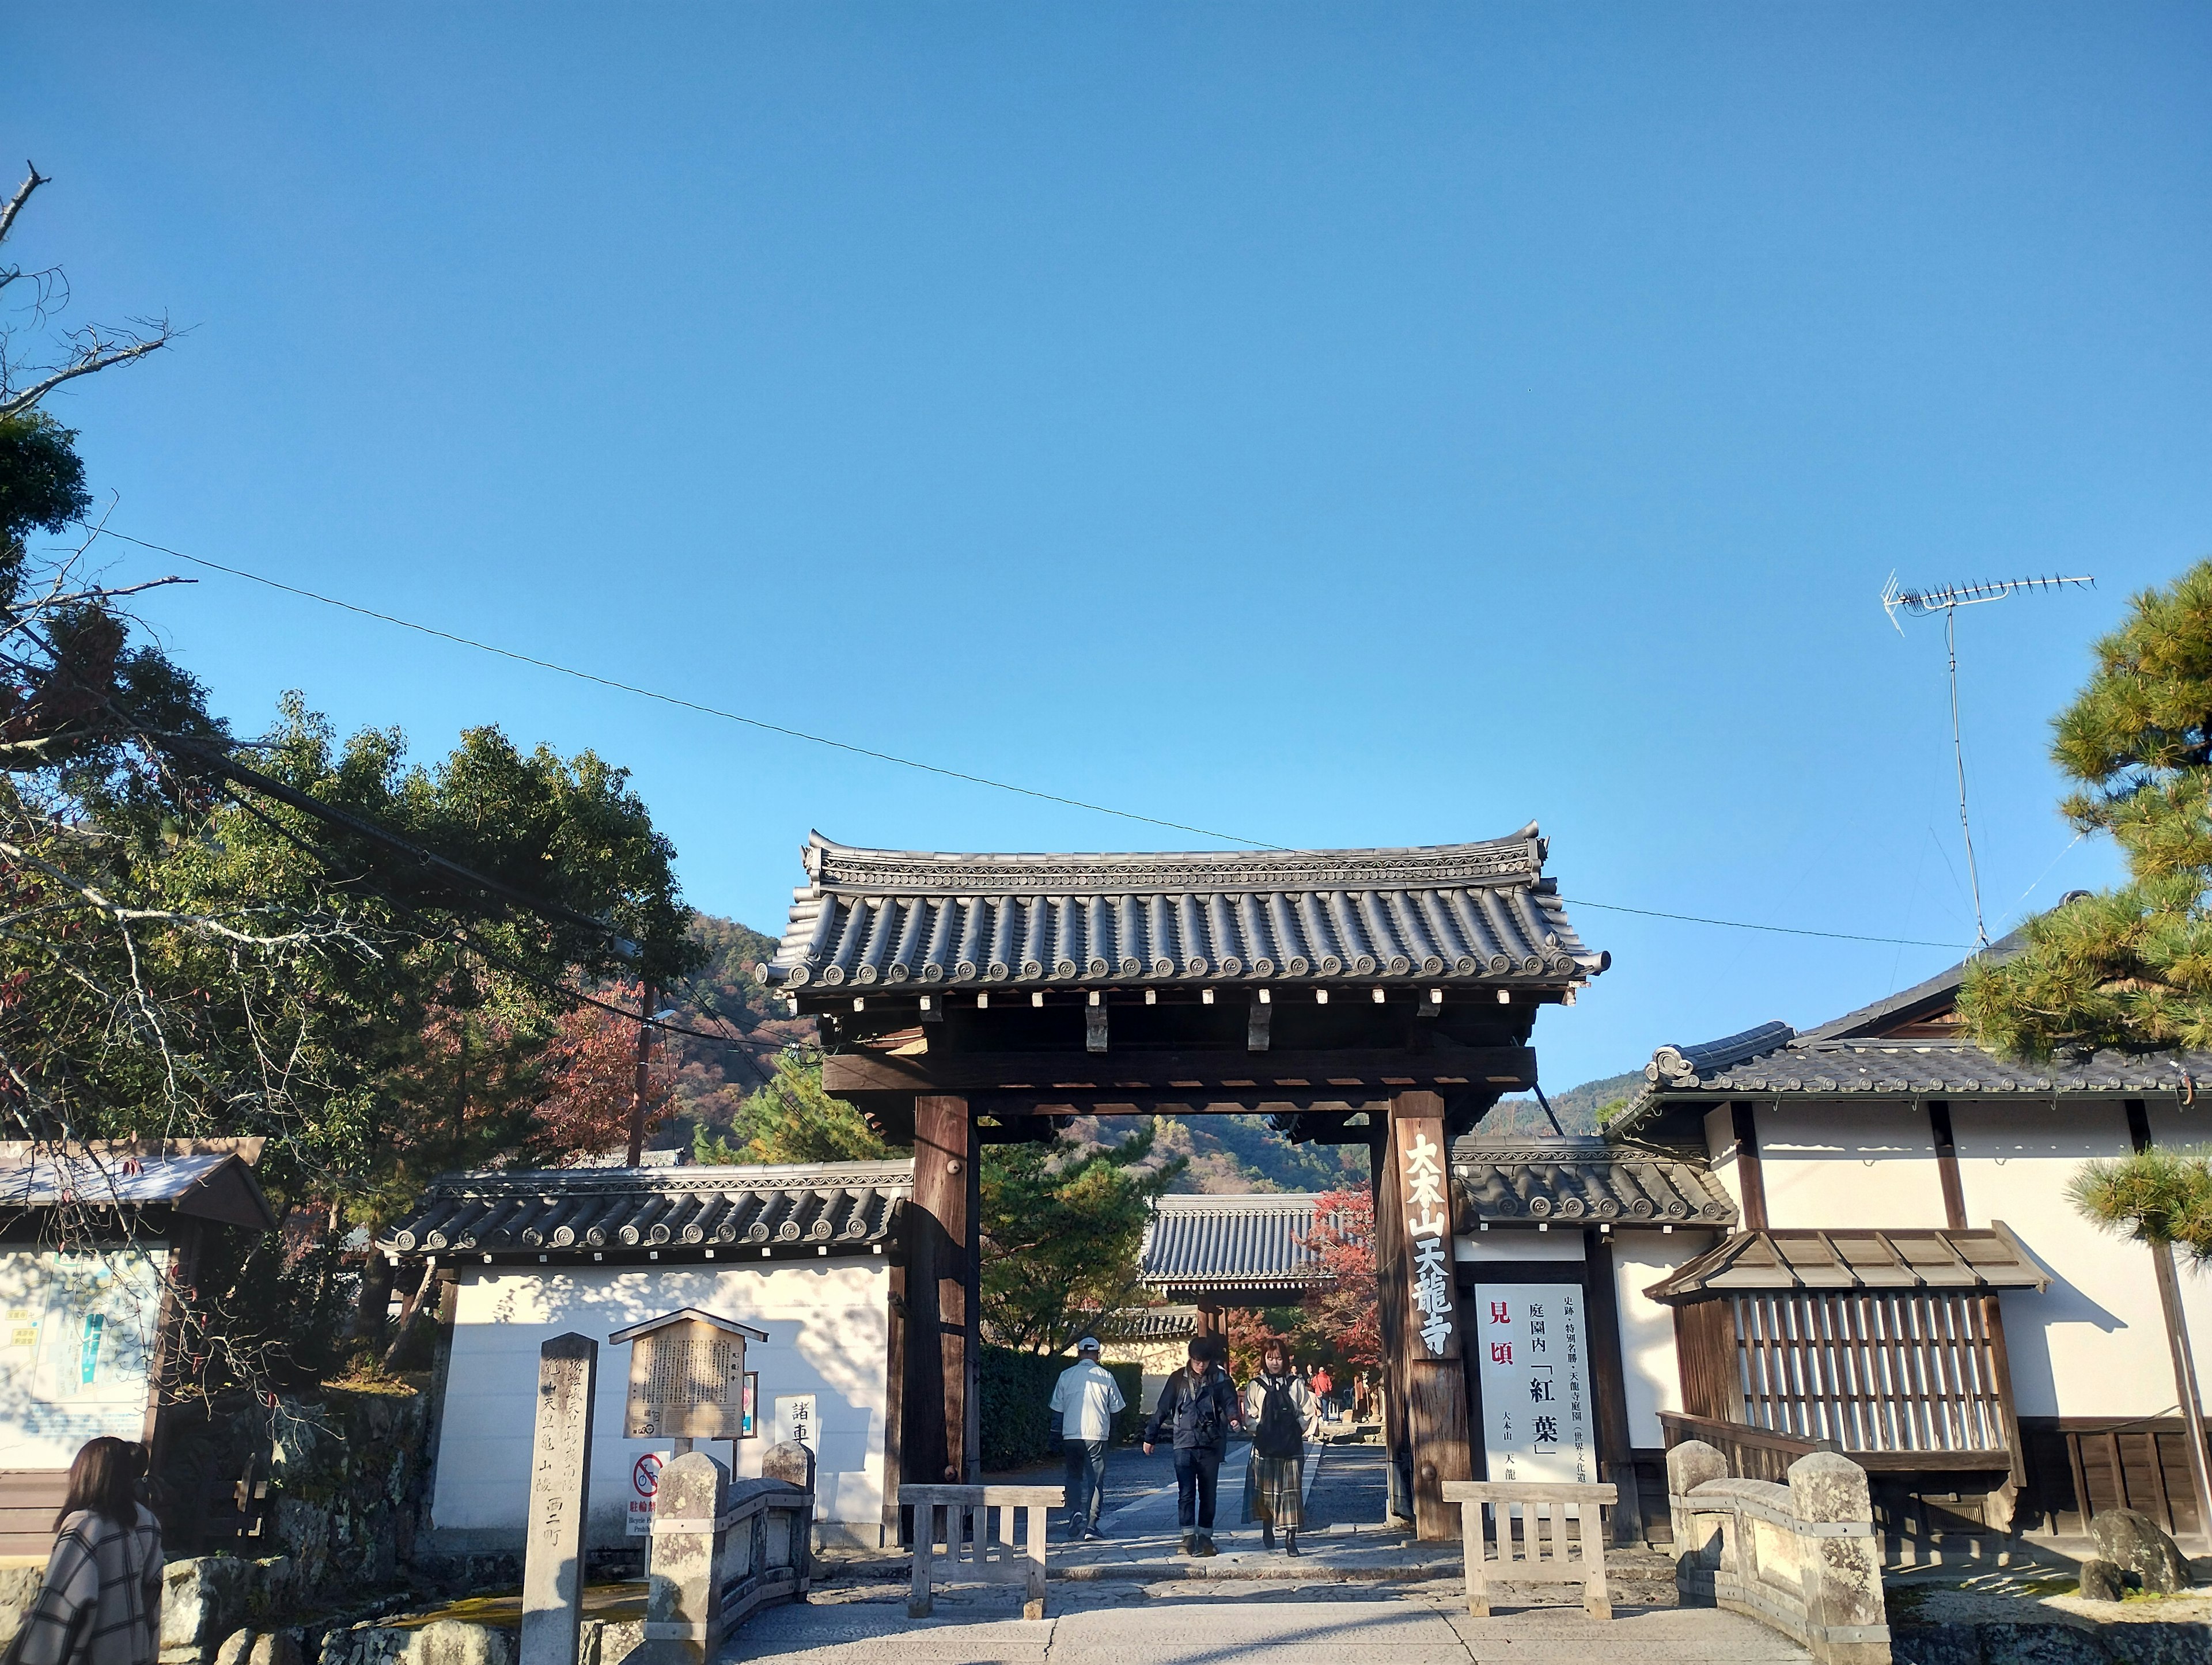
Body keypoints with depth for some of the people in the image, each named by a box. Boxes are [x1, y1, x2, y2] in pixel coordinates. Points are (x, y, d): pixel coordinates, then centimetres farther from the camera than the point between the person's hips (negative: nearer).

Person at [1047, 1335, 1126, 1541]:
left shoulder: (1066, 1375, 3)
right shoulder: (1105, 1376, 0)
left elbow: (1057, 1408, 6)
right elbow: (1116, 1408, 5)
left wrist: (1058, 1435, 15)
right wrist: (1111, 1431, 21)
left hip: (1071, 1435, 1)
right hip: (1097, 1434, -1)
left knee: (1074, 1477, 15)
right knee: (1095, 1479, 7)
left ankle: (1075, 1513, -6)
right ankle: (1090, 1525, 4)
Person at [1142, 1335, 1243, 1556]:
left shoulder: (1221, 1379, 3)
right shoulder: (1178, 1379, 4)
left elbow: (1230, 1402, -6)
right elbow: (1162, 1409, 7)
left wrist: (1235, 1417, -29)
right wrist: (1150, 1437, 9)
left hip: (1211, 1444, 1)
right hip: (1185, 1444, -1)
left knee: (1208, 1493, 8)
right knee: (1186, 1492, -7)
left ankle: (1205, 1536, 19)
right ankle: (1188, 1536, -4)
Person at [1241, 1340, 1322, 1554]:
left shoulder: (1296, 1384, 6)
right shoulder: (1255, 1386, 6)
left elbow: (1308, 1412, 6)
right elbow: (1250, 1415, 4)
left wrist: (1309, 1430, -10)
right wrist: (1259, 1430, -12)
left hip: (1291, 1446, 0)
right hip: (1265, 1446, 0)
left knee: (1292, 1490, -4)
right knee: (1266, 1489, 6)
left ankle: (1291, 1538, 1)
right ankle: (1267, 1531, 28)